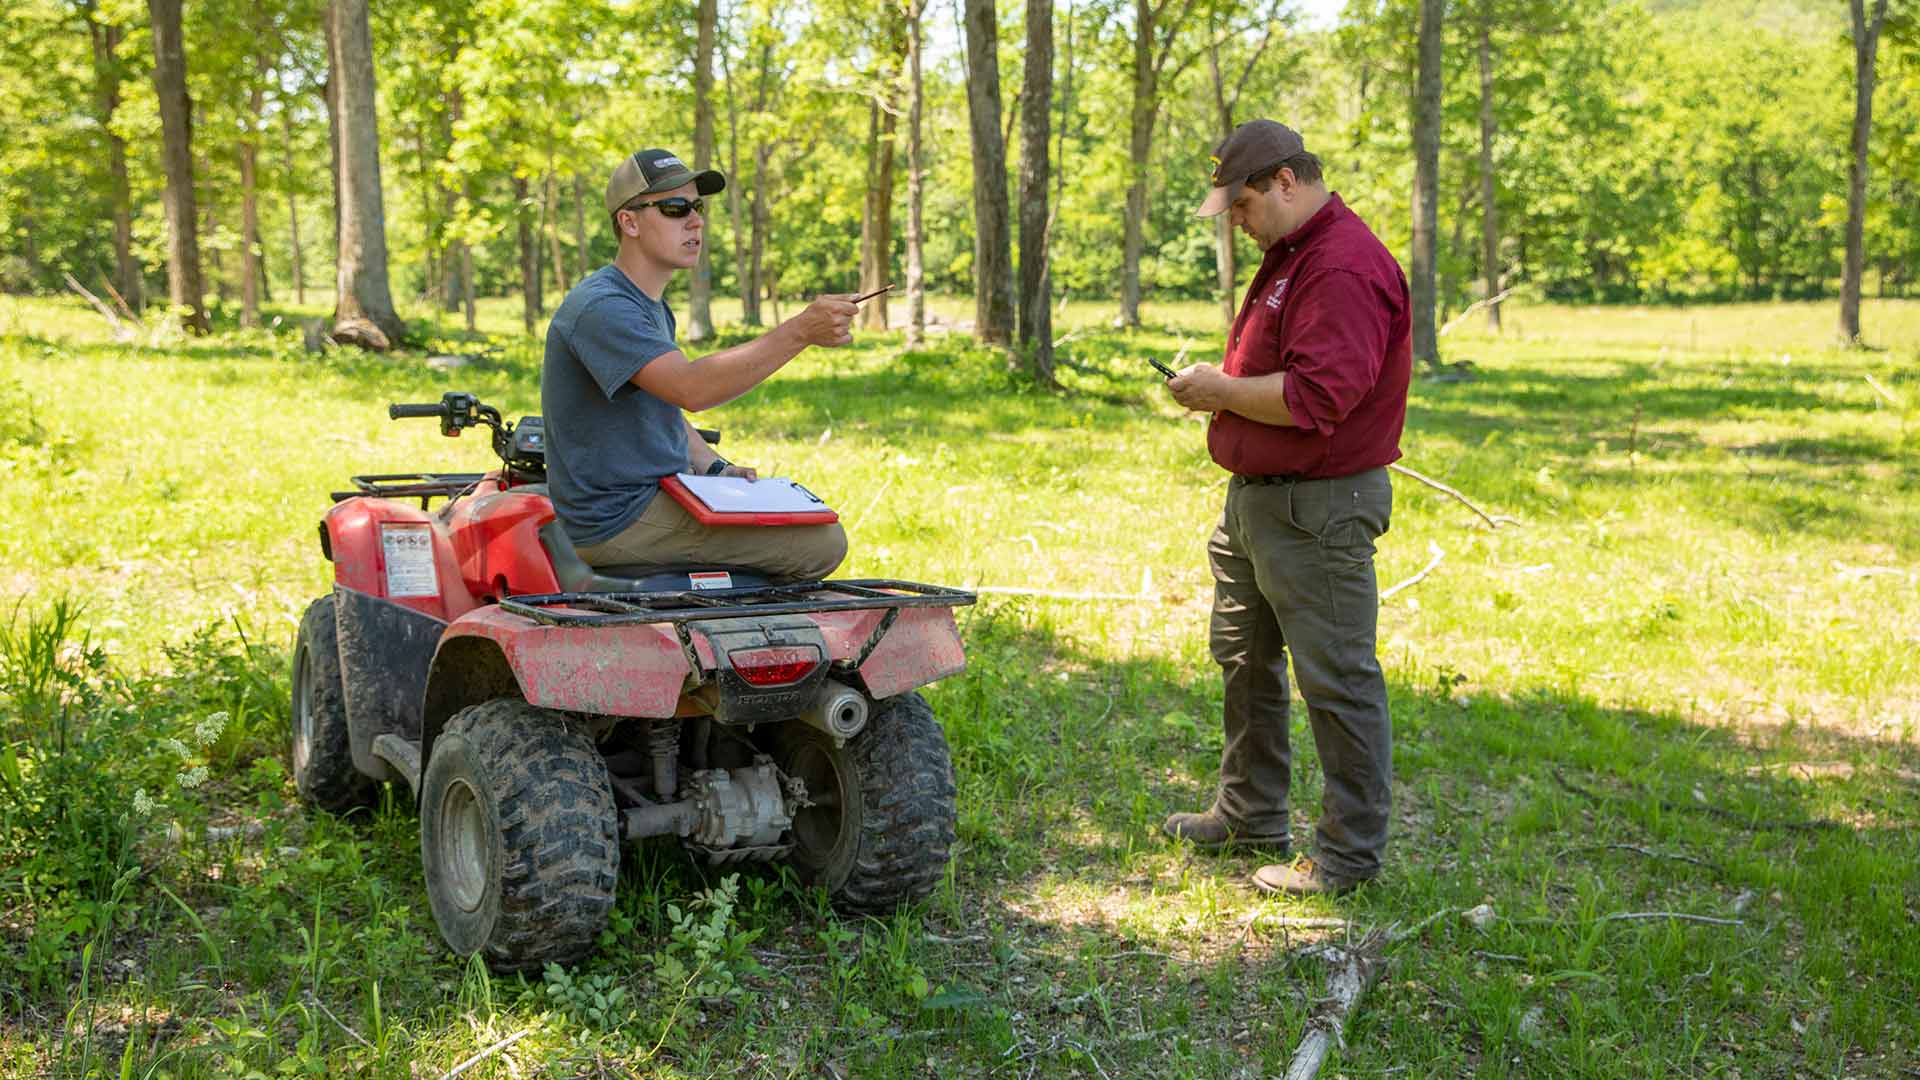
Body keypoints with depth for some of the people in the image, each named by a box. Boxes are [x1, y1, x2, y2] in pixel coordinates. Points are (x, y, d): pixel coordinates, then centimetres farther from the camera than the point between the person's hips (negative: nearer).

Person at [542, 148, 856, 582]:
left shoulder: (652, 306, 15)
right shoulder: (600, 308, -21)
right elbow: (691, 388, -35)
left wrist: (717, 469, 6)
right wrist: (800, 331, -40)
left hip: (659, 494, 10)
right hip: (617, 521, -10)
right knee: (822, 542, -15)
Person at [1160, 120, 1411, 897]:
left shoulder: (1345, 267, -20)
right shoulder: (1287, 255, 15)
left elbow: (1317, 396, -28)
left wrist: (1224, 391, -15)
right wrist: (1220, 389, 6)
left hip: (1317, 510, -11)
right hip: (1256, 497, 11)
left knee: (1337, 680, -3)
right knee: (1246, 661, 21)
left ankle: (1349, 855, 6)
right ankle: (1251, 815, 35)